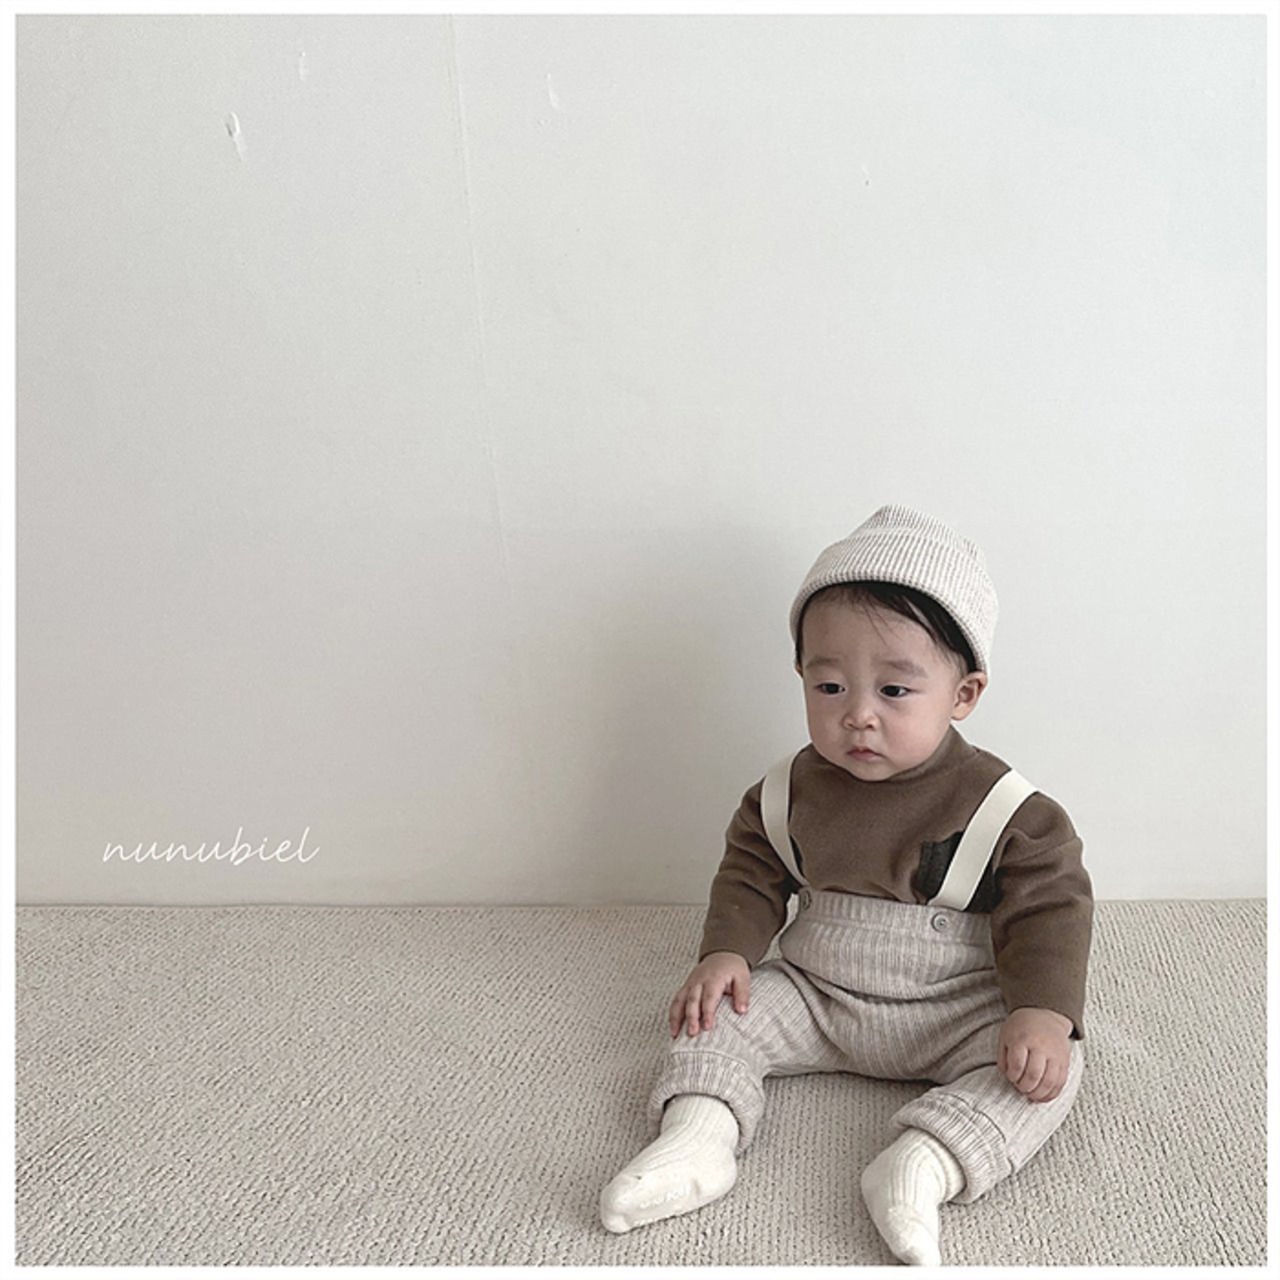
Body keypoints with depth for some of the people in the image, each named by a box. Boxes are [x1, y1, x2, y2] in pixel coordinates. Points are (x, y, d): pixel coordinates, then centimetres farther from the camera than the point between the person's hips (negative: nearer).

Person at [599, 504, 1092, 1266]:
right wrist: (726, 952, -10)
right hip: (814, 996, 3)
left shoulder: (1004, 810, -16)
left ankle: (926, 1163, -36)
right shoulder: (789, 793, -6)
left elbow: (1049, 909, -15)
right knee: (715, 1020, -10)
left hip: (957, 1013, -3)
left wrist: (1043, 1012, -29)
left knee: (1051, 1069, -26)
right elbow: (750, 874, 5)